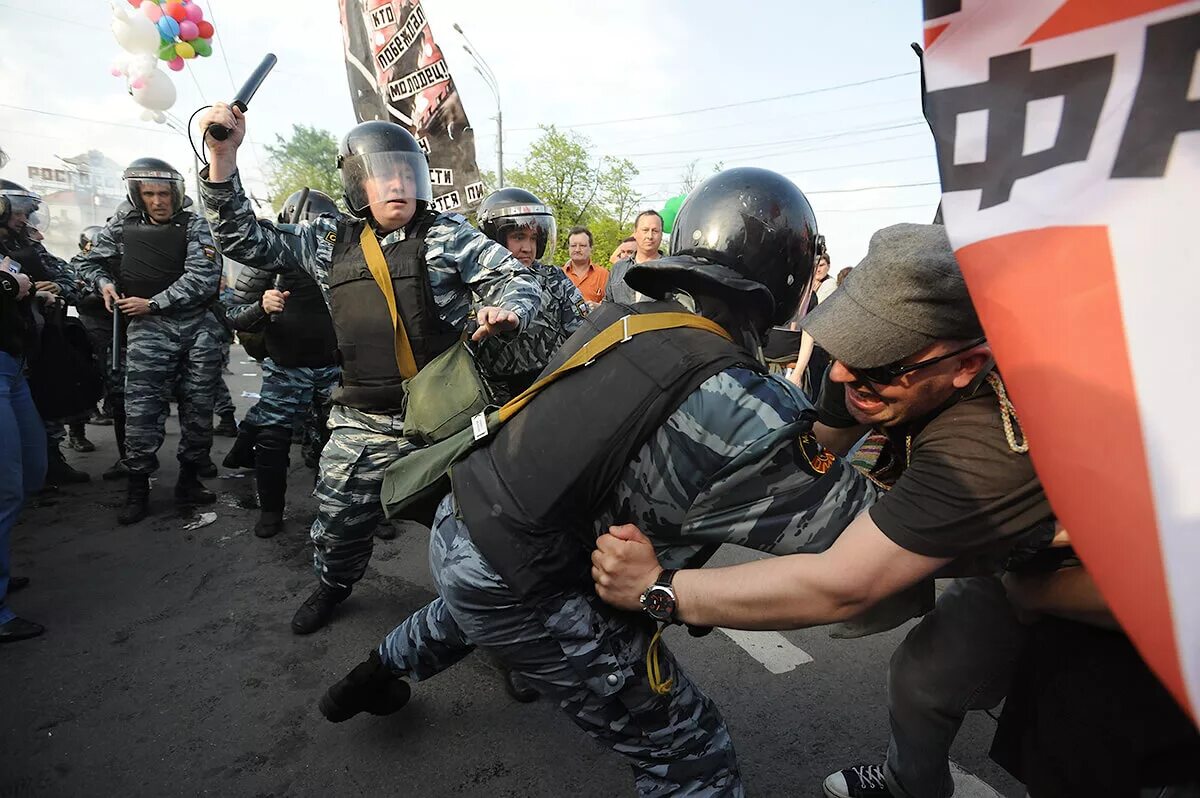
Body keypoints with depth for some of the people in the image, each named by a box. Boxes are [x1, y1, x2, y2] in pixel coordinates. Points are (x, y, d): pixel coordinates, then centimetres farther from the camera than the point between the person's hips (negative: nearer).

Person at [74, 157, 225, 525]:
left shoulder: (193, 225, 0)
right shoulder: (122, 225, 7)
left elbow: (202, 277, -11)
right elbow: (87, 262, 20)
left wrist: (153, 303, -11)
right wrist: (104, 283, -1)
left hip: (199, 326, 0)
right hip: (149, 330, 1)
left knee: (198, 407, 5)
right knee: (141, 410, -4)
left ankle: (189, 480, 19)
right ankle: (138, 489, 9)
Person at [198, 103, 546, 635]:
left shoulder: (448, 235, -2)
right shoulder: (330, 241, 9)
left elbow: (517, 281, -4)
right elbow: (246, 242, 11)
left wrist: (506, 312, -27)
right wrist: (223, 159, 0)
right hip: (364, 423, 3)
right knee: (339, 521, 16)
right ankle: (333, 584, 49)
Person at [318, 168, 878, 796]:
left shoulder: (619, 314, -3)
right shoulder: (738, 407, -24)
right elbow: (852, 521, -14)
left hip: (460, 523, 8)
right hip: (524, 593, -7)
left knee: (463, 614, 42)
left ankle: (371, 680, 68)